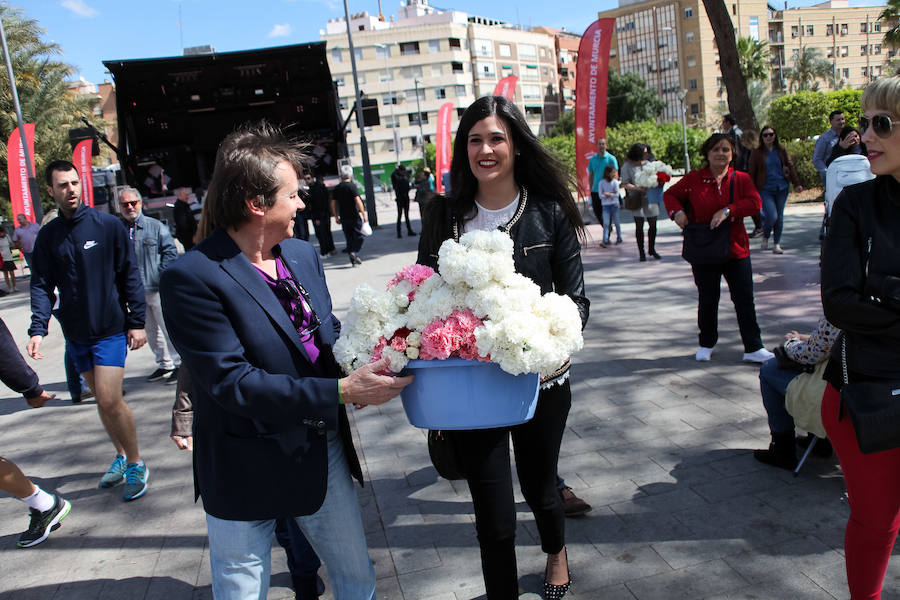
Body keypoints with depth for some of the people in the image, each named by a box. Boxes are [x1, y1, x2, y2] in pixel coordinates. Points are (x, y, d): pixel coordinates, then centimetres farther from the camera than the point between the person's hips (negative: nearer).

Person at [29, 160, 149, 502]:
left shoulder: (108, 225, -5)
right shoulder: (47, 236, 5)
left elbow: (130, 275, -3)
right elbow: (42, 285, 3)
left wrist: (137, 321, -6)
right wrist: (38, 329, -11)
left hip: (110, 328, -4)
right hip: (75, 333, 4)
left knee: (110, 400, -11)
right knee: (101, 399, 13)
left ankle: (136, 464, 6)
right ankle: (122, 456, 30)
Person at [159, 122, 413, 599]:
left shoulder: (304, 255, 2)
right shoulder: (191, 278, -20)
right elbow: (231, 382, -24)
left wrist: (370, 359, -11)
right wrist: (341, 391, -26)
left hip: (324, 450, 6)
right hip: (247, 475, -6)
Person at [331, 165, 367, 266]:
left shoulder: (336, 188, 8)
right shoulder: (352, 186, -9)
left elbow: (333, 204, 10)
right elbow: (358, 201, -16)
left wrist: (336, 217, 18)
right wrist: (364, 215, -15)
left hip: (344, 218, 5)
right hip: (354, 216, -5)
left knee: (349, 239, 9)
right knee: (358, 236, 4)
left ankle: (354, 261, 9)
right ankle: (355, 252, -18)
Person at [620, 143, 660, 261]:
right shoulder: (627, 166, -3)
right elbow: (624, 184, -9)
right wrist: (638, 188, -23)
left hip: (650, 197, 4)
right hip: (637, 199, -4)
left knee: (653, 224, 5)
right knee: (639, 226, -1)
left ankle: (652, 249, 22)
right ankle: (641, 252, 8)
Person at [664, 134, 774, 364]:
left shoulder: (741, 179, 2)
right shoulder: (694, 179, 1)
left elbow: (755, 203, -10)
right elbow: (670, 194, 11)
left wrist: (728, 211, -23)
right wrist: (677, 211, -9)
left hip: (736, 250, 1)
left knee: (745, 300, 3)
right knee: (707, 300, 10)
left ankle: (753, 348, 13)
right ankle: (706, 345, 28)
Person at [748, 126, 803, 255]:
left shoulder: (781, 150, 8)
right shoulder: (756, 153, 0)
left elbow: (790, 166, 11)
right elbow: (752, 173, 3)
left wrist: (796, 183, 4)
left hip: (782, 188, 3)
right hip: (765, 190, -3)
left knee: (779, 216, 5)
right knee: (771, 216, -15)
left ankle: (777, 244, 17)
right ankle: (765, 238, 13)